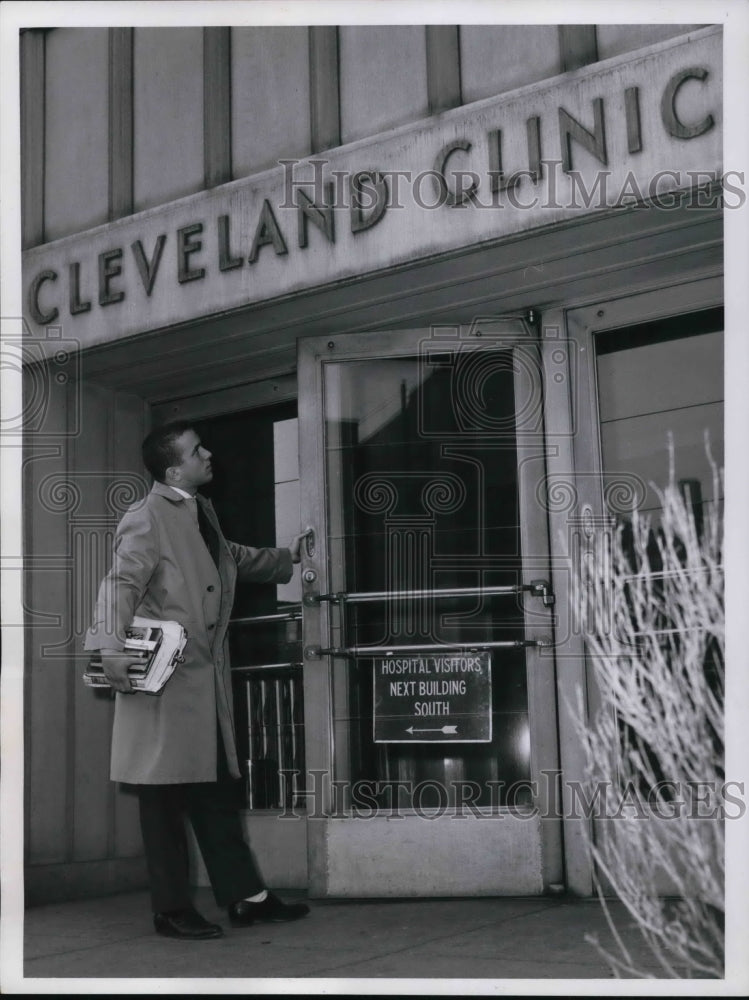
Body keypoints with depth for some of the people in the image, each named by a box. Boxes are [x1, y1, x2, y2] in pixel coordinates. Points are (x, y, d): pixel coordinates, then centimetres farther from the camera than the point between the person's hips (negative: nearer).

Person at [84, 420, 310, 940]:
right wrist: (112, 648, -29)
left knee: (218, 790, 13)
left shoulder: (201, 512, 15)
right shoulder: (147, 517, -11)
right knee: (166, 795, 1)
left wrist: (288, 557, 28)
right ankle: (172, 910, 10)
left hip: (208, 679, 8)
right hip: (163, 677, -8)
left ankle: (245, 895, 20)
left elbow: (234, 558, 32)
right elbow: (121, 583, -19)